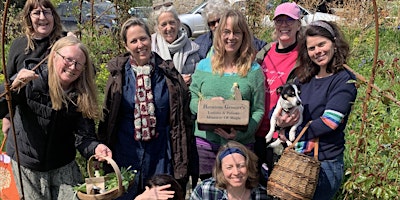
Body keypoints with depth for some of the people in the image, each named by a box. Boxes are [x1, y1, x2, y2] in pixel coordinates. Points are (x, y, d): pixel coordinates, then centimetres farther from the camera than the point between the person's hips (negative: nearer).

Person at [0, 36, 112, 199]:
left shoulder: (83, 96, -10)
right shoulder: (31, 79, -17)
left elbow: (83, 135, -13)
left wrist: (95, 148, -35)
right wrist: (13, 87, -41)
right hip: (26, 165, -1)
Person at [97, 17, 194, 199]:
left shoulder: (168, 72, -1)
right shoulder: (118, 74, 0)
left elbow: (182, 115, 4)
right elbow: (108, 116, 8)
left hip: (161, 153, 0)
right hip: (126, 152, 1)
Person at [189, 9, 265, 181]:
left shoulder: (253, 70, 1)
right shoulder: (203, 66, 6)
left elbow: (258, 110, -2)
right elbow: (192, 101, 7)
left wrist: (240, 133, -17)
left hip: (241, 144, -1)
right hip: (206, 143, 1)